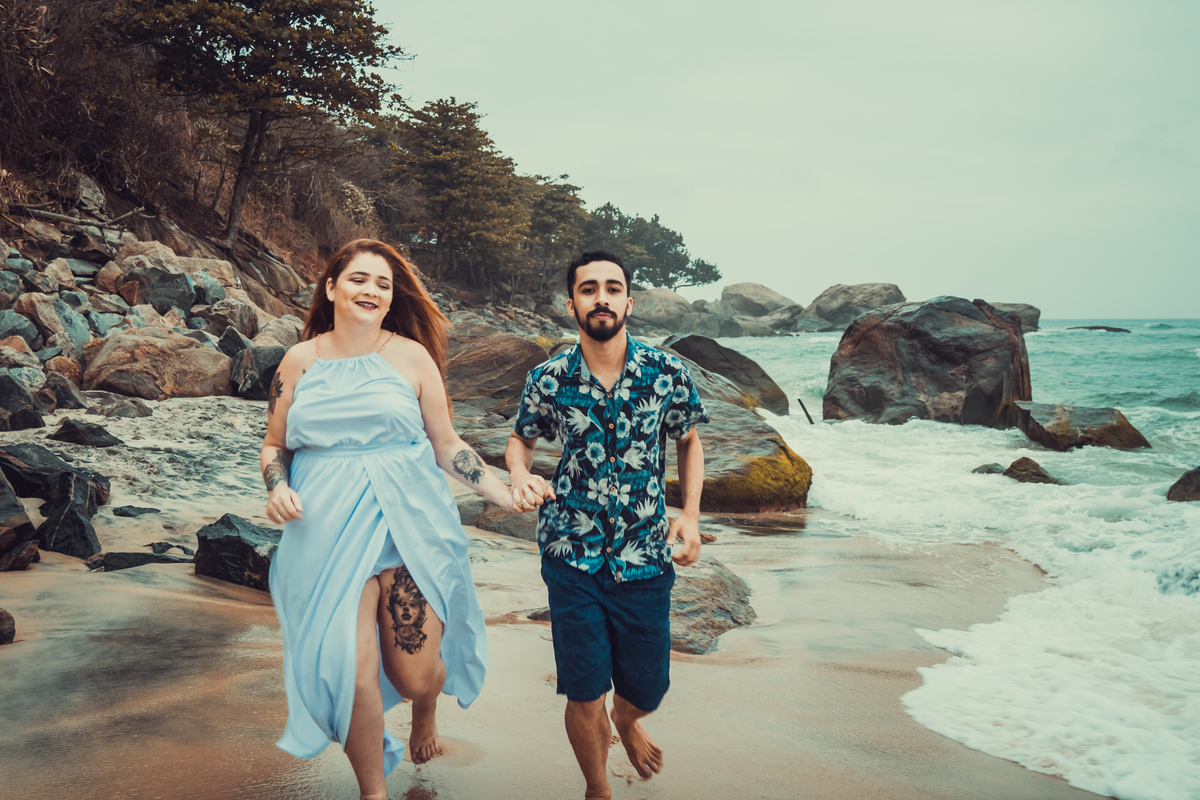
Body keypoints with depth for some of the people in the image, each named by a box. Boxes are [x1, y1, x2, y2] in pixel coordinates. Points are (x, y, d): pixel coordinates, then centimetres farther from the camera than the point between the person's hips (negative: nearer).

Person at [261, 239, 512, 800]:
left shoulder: (411, 356, 5)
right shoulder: (300, 361, 8)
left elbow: (447, 445, 8)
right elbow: (274, 446, 16)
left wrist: (505, 494, -1)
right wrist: (277, 489, -5)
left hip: (407, 525, 0)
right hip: (327, 531, 1)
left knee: (415, 676, -1)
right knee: (351, 673, -10)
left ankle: (425, 711, 40)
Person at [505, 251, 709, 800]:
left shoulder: (667, 373, -6)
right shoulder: (549, 379, -6)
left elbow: (689, 442, 10)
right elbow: (521, 439, 11)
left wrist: (691, 514, -2)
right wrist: (520, 476, -11)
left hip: (646, 557, 1)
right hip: (573, 557, -1)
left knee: (647, 687, 12)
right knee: (584, 695, 0)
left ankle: (626, 722, 52)